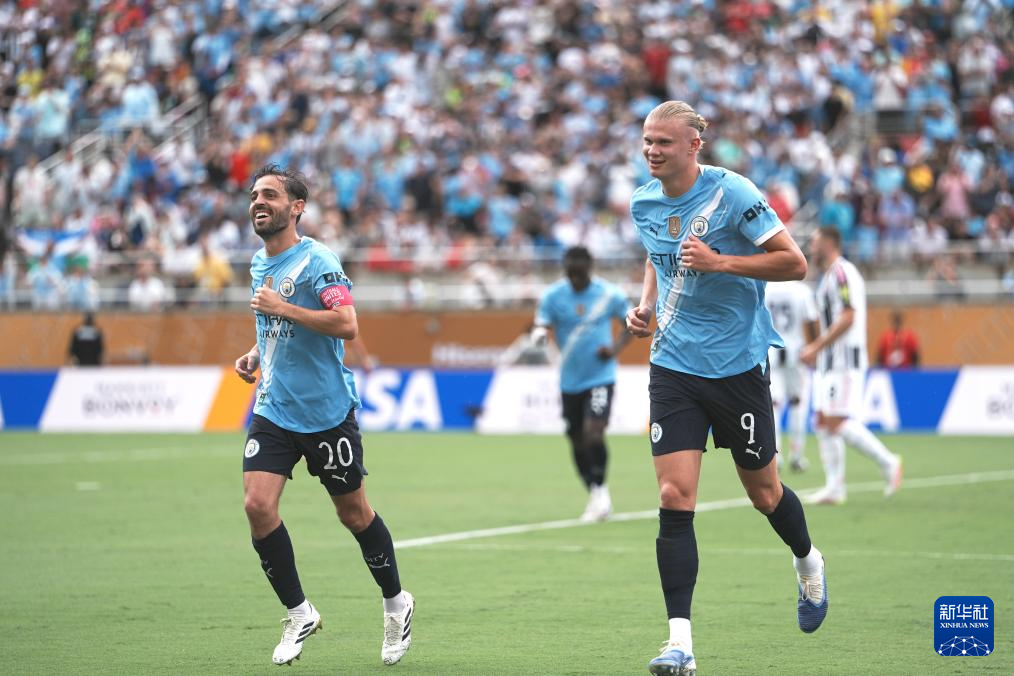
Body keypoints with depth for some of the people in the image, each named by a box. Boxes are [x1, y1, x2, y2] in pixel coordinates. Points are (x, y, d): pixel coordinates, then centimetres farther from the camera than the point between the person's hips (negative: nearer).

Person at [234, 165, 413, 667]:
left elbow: (347, 325, -26)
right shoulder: (259, 264, 10)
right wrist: (256, 354, 9)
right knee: (257, 505, -11)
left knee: (353, 512, 6)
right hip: (274, 410, 6)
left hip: (327, 413, -6)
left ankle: (396, 603, 29)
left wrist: (282, 307, -24)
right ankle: (298, 613, 3)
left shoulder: (316, 262, -14)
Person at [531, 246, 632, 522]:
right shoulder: (552, 295, -6)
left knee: (593, 432, -20)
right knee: (577, 440, 9)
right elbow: (541, 326, -13)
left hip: (601, 376, -3)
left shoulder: (609, 294, -7)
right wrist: (539, 336, -37)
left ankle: (600, 489, -1)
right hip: (570, 380, 3)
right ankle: (596, 498, 25)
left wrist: (617, 346, -11)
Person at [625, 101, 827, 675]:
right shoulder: (644, 203, 3)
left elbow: (794, 263, -13)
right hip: (674, 365, 3)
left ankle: (809, 564, 47)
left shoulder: (733, 193, -14)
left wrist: (719, 262, -23)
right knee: (675, 499, -10)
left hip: (738, 365, -3)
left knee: (763, 492, 12)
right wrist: (646, 304, 5)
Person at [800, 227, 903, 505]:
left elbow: (847, 318, -21)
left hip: (845, 359, -10)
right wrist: (816, 347, 19)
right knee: (824, 421, 6)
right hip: (829, 362, 10)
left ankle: (888, 462, -3)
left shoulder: (842, 273, -13)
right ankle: (835, 487, 7)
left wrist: (817, 347, -20)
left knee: (837, 422, -14)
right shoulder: (828, 276, 19)